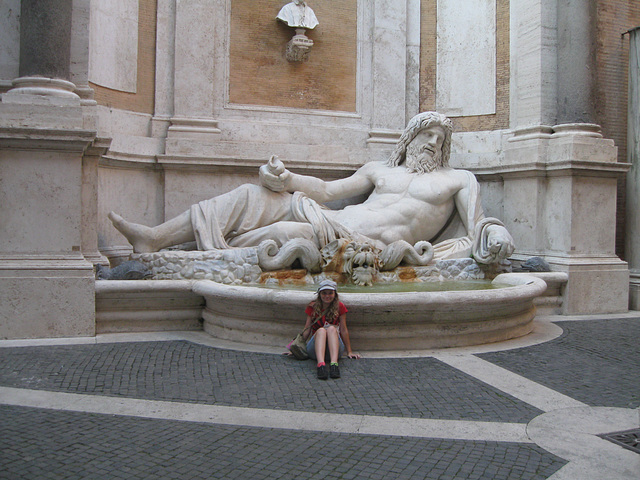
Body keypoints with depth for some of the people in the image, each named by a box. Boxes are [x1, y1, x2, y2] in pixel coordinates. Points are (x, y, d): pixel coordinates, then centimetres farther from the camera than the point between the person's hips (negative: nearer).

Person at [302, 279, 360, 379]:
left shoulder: (340, 307, 7)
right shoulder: (313, 307, 9)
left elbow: (343, 330, 6)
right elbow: (307, 329, 8)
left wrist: (349, 352, 6)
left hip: (334, 348, 0)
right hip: (315, 350, 0)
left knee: (331, 328, -29)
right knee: (321, 330, -30)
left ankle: (334, 363, -51)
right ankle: (321, 364, -56)